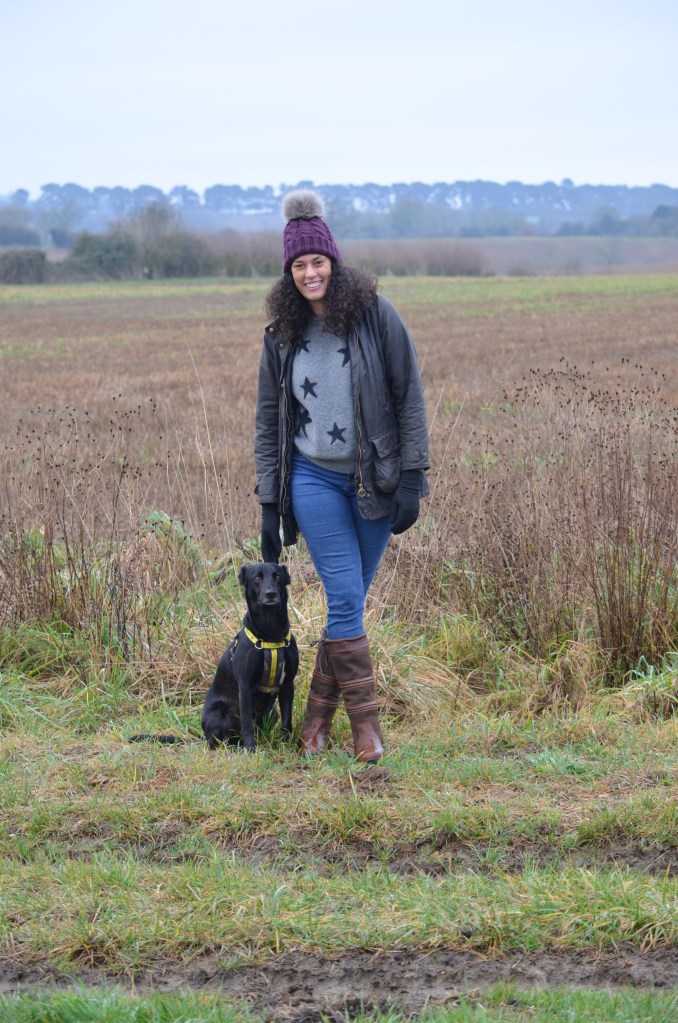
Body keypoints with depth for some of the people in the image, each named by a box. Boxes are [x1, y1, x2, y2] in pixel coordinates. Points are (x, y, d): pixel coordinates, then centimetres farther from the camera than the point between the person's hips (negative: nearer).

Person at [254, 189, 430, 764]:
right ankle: (365, 720, -1)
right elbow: (269, 420, 9)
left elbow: (409, 397, -4)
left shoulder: (375, 316, -5)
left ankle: (319, 713, 20)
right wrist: (269, 503, 5)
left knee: (349, 602, 5)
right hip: (315, 479, 0)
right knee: (345, 599, -10)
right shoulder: (282, 335, 3)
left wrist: (411, 478, -10)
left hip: (375, 480, 0)